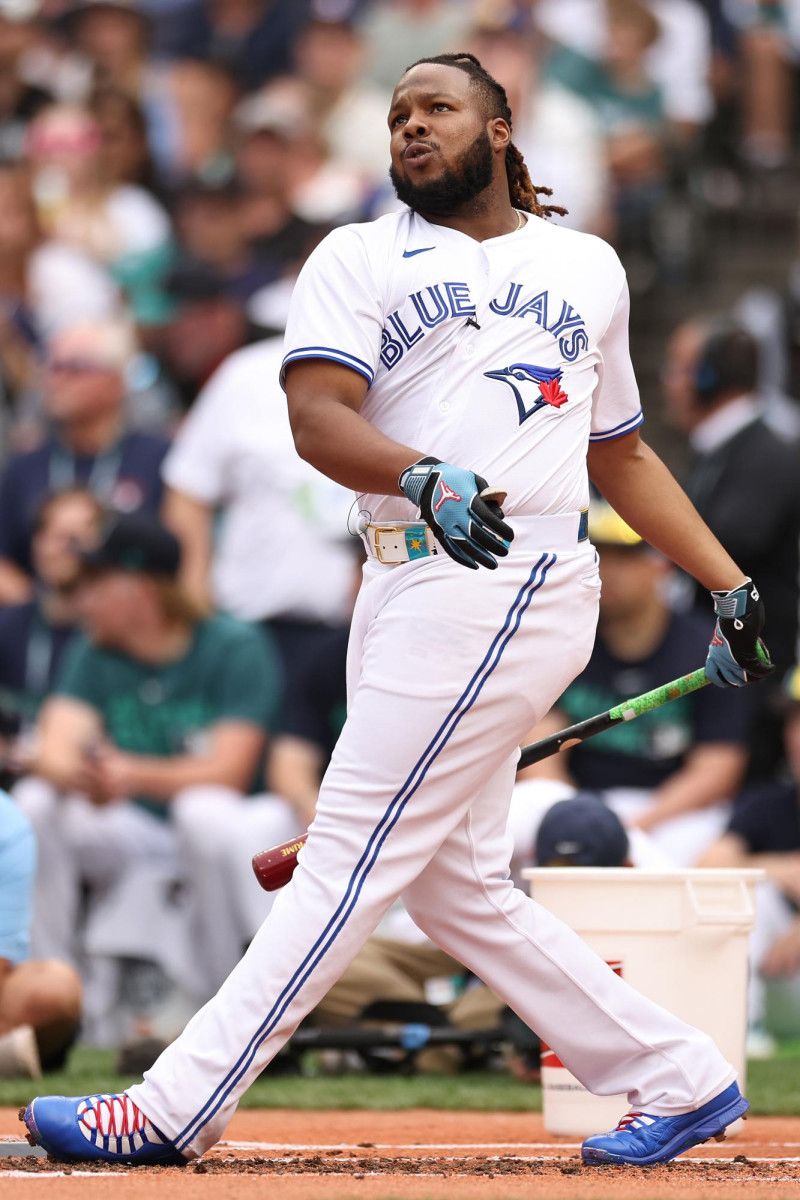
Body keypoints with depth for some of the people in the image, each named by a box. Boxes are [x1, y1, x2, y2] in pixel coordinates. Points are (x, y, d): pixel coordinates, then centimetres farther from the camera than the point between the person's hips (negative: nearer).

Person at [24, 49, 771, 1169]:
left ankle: (176, 1106, -11)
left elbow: (622, 454, 25)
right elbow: (318, 415, -6)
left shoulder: (590, 269, 16)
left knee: (353, 853, -9)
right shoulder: (360, 258, 12)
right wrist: (425, 477, -26)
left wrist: (731, 587, 21)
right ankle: (681, 1081, 15)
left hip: (509, 585, -4)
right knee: (453, 887, 5)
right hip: (405, 586, 4)